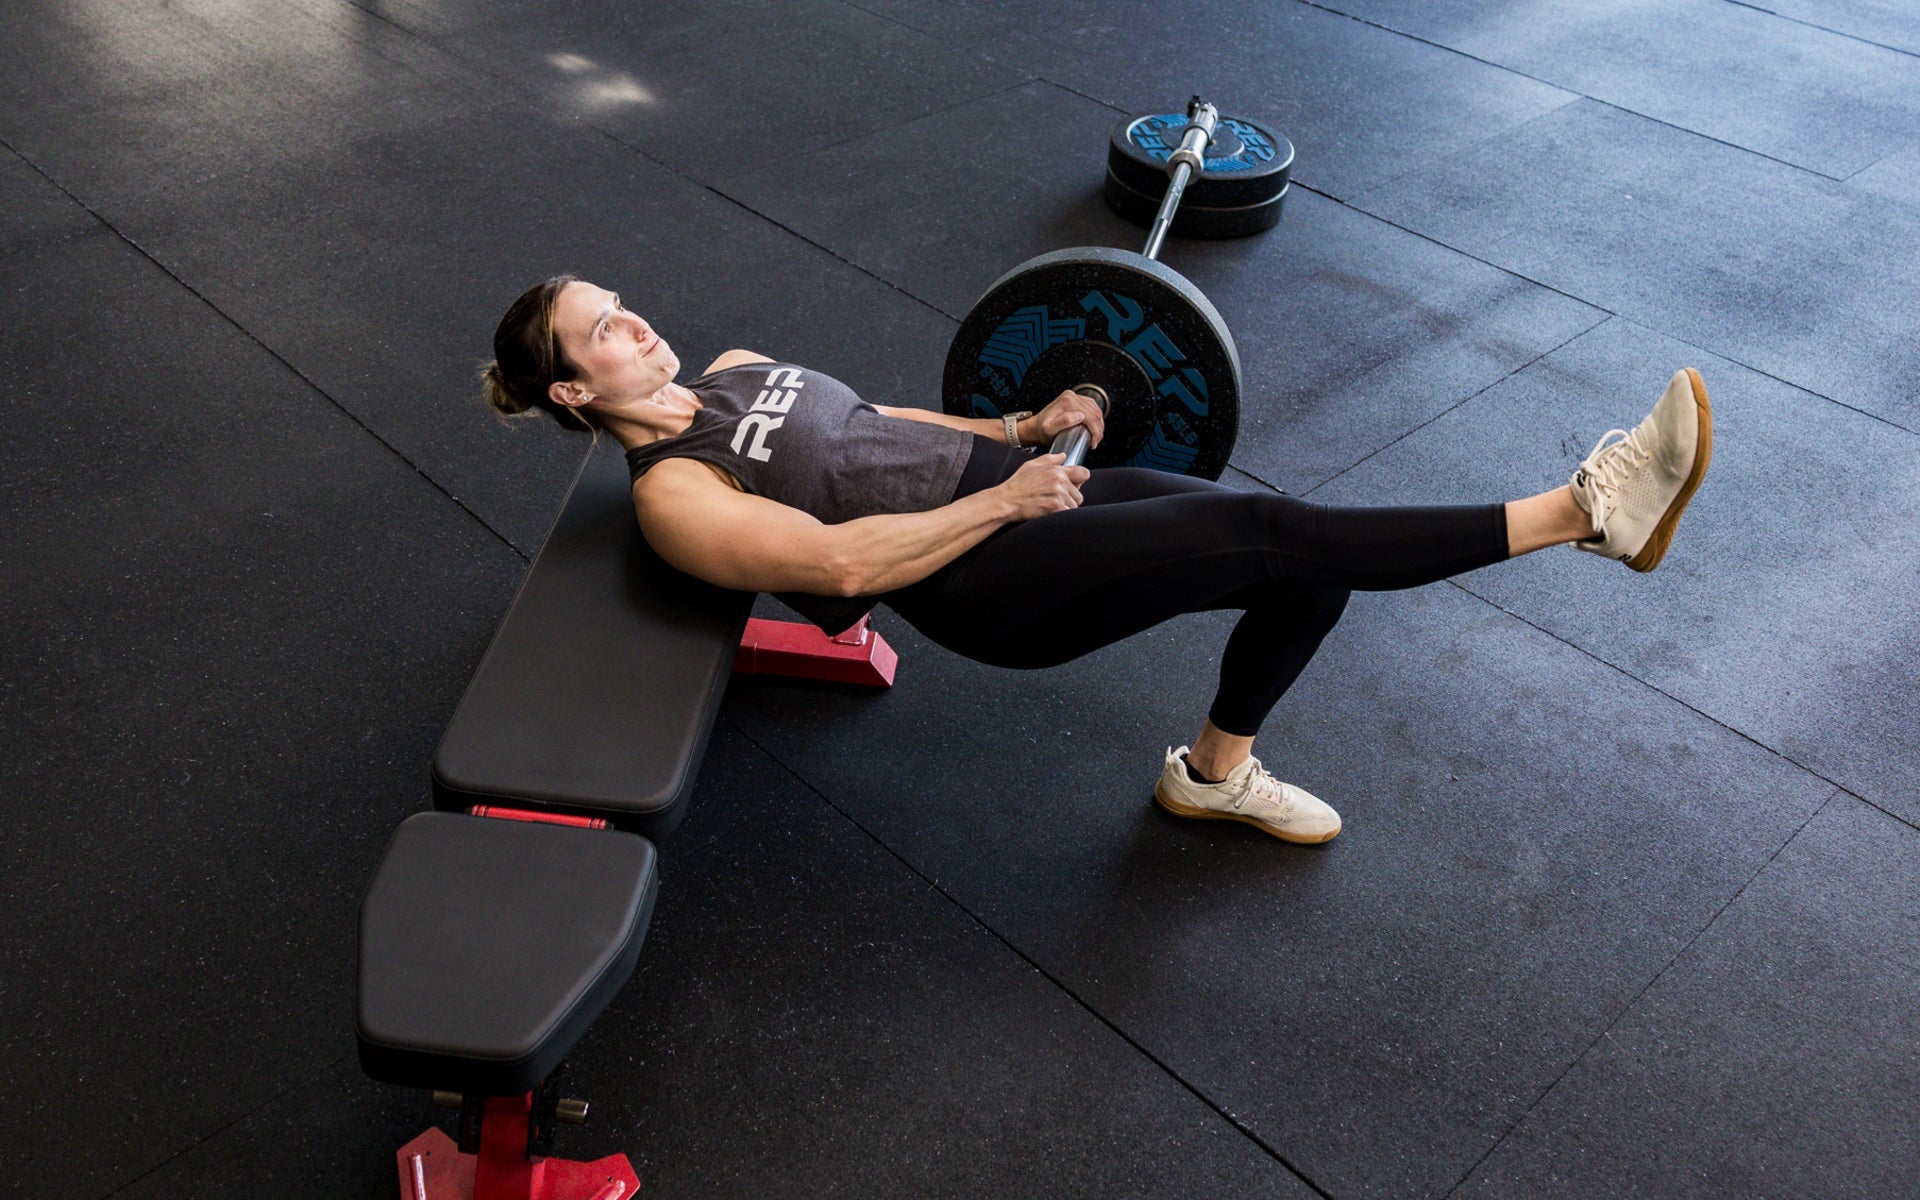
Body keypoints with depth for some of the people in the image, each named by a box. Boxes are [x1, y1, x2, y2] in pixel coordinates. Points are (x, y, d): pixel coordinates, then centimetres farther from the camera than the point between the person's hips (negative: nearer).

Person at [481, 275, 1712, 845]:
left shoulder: (732, 369, 19)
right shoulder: (672, 493, -7)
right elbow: (841, 563, -18)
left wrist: (1027, 427, 13)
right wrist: (1004, 499, -17)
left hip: (1016, 483, 8)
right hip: (988, 581, -8)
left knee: (1307, 553, -5)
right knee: (1274, 532, -21)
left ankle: (1218, 771, 16)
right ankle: (1585, 512, -17)